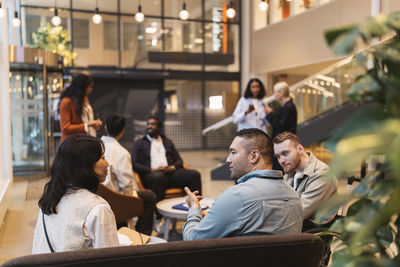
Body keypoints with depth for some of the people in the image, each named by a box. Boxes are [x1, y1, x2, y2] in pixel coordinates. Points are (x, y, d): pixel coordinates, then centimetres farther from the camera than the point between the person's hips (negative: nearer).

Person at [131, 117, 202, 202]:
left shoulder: (168, 142, 27)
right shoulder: (139, 143, 16)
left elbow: (179, 161, 21)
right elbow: (133, 164, 4)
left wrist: (172, 167, -3)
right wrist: (151, 169, -11)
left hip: (170, 173, 4)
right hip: (152, 174, -4)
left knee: (194, 174, -23)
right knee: (158, 177, -41)